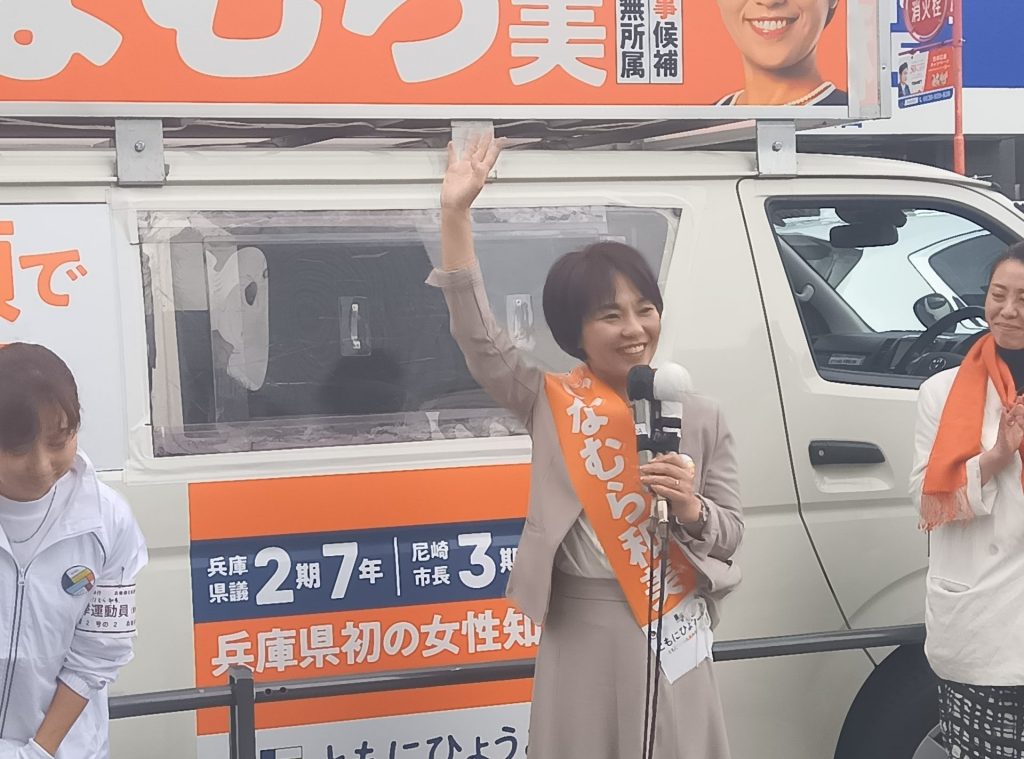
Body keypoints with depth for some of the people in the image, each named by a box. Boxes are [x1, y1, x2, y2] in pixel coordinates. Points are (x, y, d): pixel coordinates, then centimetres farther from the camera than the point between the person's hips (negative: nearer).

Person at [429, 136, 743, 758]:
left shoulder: (702, 418, 2)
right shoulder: (554, 405, 0)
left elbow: (729, 534, 6)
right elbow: (480, 339, -13)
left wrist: (691, 509, -18)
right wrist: (457, 214, -20)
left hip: (673, 629, 1)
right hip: (582, 630, 0)